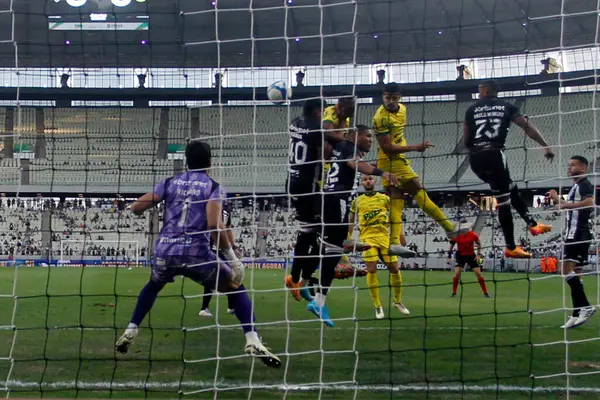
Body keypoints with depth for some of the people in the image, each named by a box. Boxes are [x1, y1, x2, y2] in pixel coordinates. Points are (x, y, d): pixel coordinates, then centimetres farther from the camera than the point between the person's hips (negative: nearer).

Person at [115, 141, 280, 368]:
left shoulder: (170, 183, 15)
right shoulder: (213, 187, 5)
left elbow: (136, 208, 13)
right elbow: (214, 225, -13)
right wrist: (231, 255, -5)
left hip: (165, 253, 3)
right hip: (196, 254, -3)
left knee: (153, 285, 38)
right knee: (236, 289, 14)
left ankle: (130, 332, 31)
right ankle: (253, 342, -5)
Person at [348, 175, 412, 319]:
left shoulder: (385, 198, 10)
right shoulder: (357, 201, 11)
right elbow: (351, 220, 18)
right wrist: (349, 237, 11)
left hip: (385, 236, 1)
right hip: (368, 238, -1)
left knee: (394, 269, 0)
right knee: (371, 270, -11)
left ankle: (398, 301, 21)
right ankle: (378, 306, 0)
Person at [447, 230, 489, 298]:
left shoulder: (473, 235, -16)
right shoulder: (456, 236, -14)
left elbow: (479, 243, 1)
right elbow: (451, 245, -1)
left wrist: (478, 254, -6)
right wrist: (449, 257, -4)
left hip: (471, 256, 0)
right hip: (461, 256, 0)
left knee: (478, 273, -1)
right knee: (457, 273, -15)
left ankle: (485, 293, 10)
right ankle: (454, 293, -2)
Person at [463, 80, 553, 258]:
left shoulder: (472, 109, 15)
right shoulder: (506, 106, 12)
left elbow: (465, 140, 13)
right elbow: (527, 127, 3)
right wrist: (546, 146, 6)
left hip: (475, 158, 4)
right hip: (494, 155, -4)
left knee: (511, 188, 23)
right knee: (503, 202, 0)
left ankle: (532, 223, 18)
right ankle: (511, 247, 2)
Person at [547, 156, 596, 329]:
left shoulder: (584, 184, -9)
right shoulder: (576, 186, 22)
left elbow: (590, 203, -28)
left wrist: (565, 204, -23)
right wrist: (558, 200, 13)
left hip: (579, 233, -11)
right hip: (574, 233, 11)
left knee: (567, 269, -18)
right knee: (572, 272, 8)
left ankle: (585, 307, -19)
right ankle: (578, 314, 9)